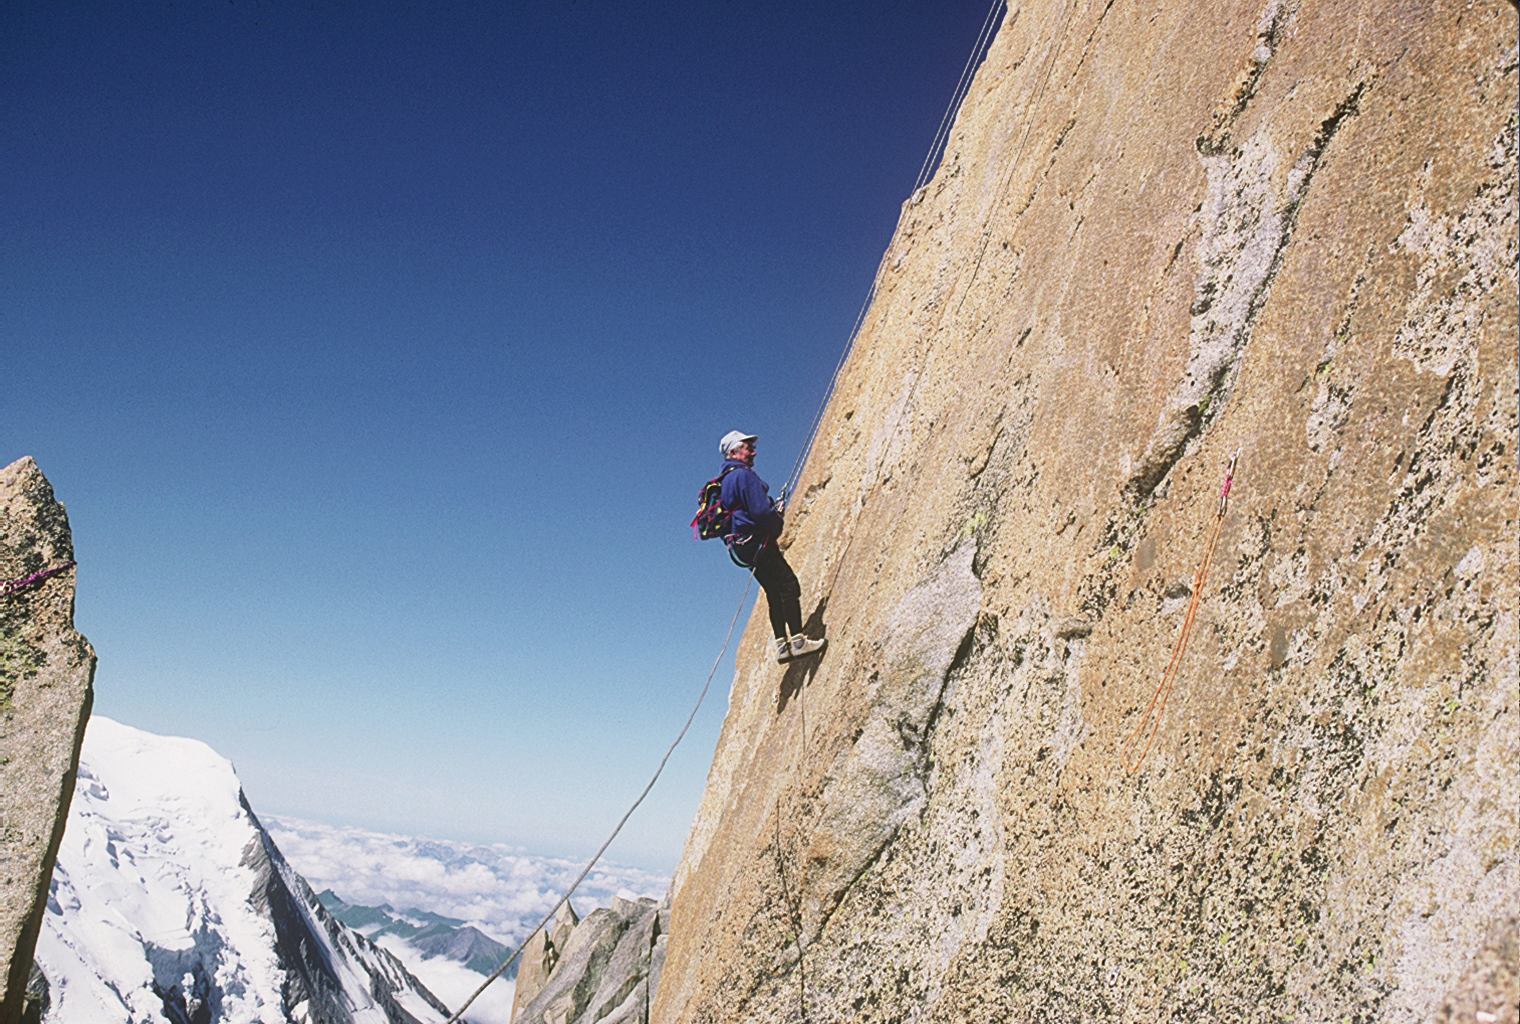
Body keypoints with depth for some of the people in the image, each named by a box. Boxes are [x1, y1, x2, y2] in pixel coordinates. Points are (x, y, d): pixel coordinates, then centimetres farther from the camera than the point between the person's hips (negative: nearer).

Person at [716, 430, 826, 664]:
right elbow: (760, 511, -21)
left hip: (743, 546, 10)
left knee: (775, 593, 11)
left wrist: (774, 510, 16)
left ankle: (782, 645, 9)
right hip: (757, 542, -10)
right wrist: (778, 519, -1)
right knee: (788, 585, -11)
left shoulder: (728, 479, 20)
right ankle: (798, 640, -15)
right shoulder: (744, 475, -13)